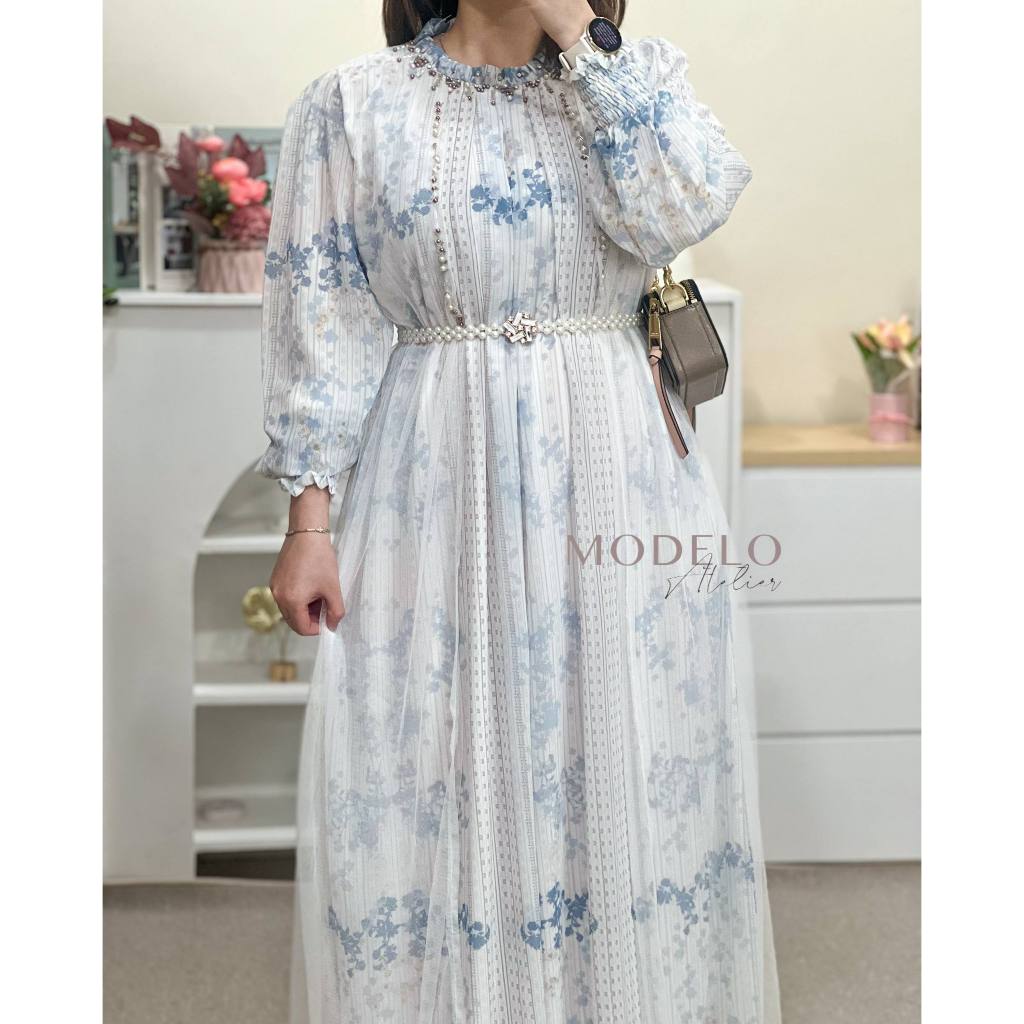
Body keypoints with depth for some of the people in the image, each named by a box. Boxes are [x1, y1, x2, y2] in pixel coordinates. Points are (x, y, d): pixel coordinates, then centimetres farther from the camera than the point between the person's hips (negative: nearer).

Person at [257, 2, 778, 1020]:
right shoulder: (353, 104, 2)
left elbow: (679, 211, -13)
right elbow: (320, 311, -1)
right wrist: (310, 518, -6)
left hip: (616, 471, 2)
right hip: (435, 484, -1)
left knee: (621, 757, 8)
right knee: (431, 759, 4)